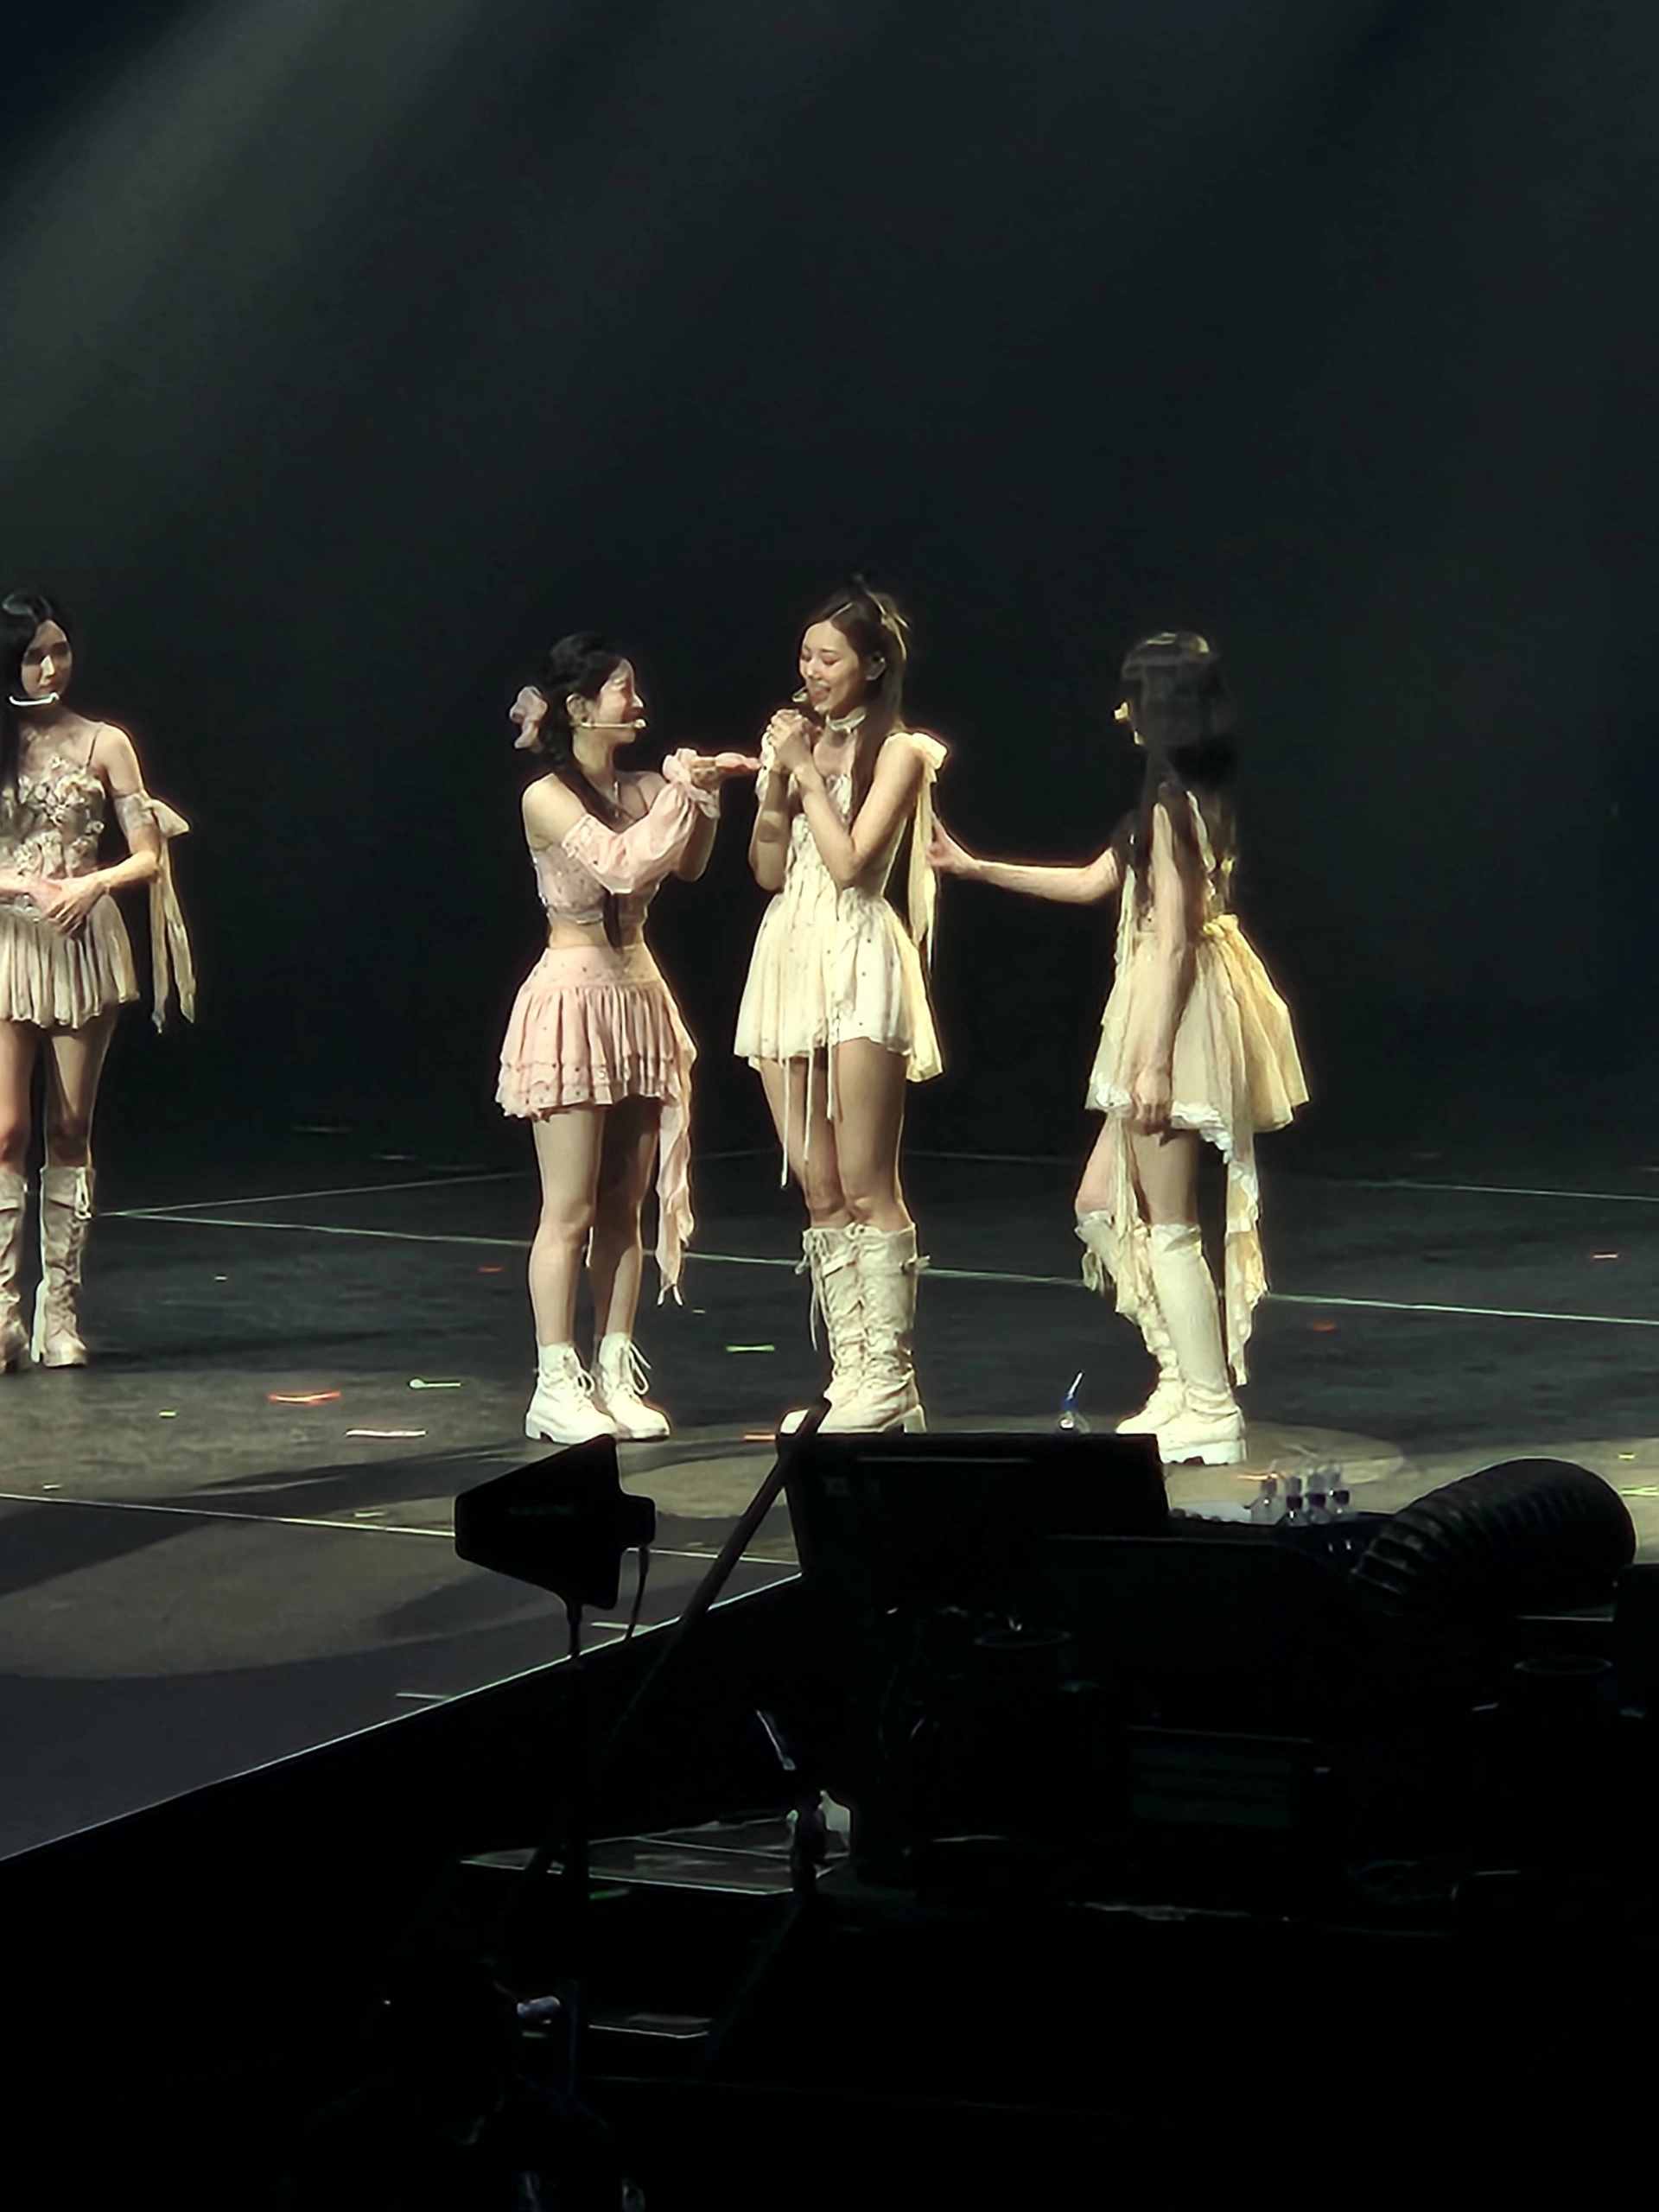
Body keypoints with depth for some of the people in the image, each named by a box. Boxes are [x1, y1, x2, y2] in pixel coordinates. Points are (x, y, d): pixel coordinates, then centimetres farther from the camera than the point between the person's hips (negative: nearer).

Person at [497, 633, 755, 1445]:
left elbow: (687, 865, -2)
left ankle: (616, 1377, 13)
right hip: (572, 1004, -7)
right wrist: (682, 789, -16)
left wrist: (704, 796, -14)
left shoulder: (639, 789, 8)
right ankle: (555, 1387, 0)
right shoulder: (547, 798, -11)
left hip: (639, 1000, 7)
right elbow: (622, 864, -22)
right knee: (570, 1210, -5)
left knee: (624, 1208, 8)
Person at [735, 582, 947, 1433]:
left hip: (856, 964, -7)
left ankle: (889, 1384, -5)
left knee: (868, 1188, -8)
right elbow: (768, 869, 11)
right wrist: (776, 781, -2)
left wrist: (807, 771, -7)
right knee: (821, 1195, 6)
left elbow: (849, 862, -13)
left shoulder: (898, 753, -3)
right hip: (786, 961, 7)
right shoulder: (799, 738, 15)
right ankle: (849, 1376, 9)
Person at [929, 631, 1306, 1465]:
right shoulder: (1184, 801, 15)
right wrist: (975, 868, 27)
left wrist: (1155, 1061, -21)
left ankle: (1210, 1409, 0)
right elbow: (1091, 881, 25)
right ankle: (1185, 1375, 16)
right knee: (1100, 1206, 15)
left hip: (1177, 1017, -10)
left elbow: (1175, 939, -19)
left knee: (1167, 1226, -5)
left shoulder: (1172, 804, -15)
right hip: (1162, 1019, 10)